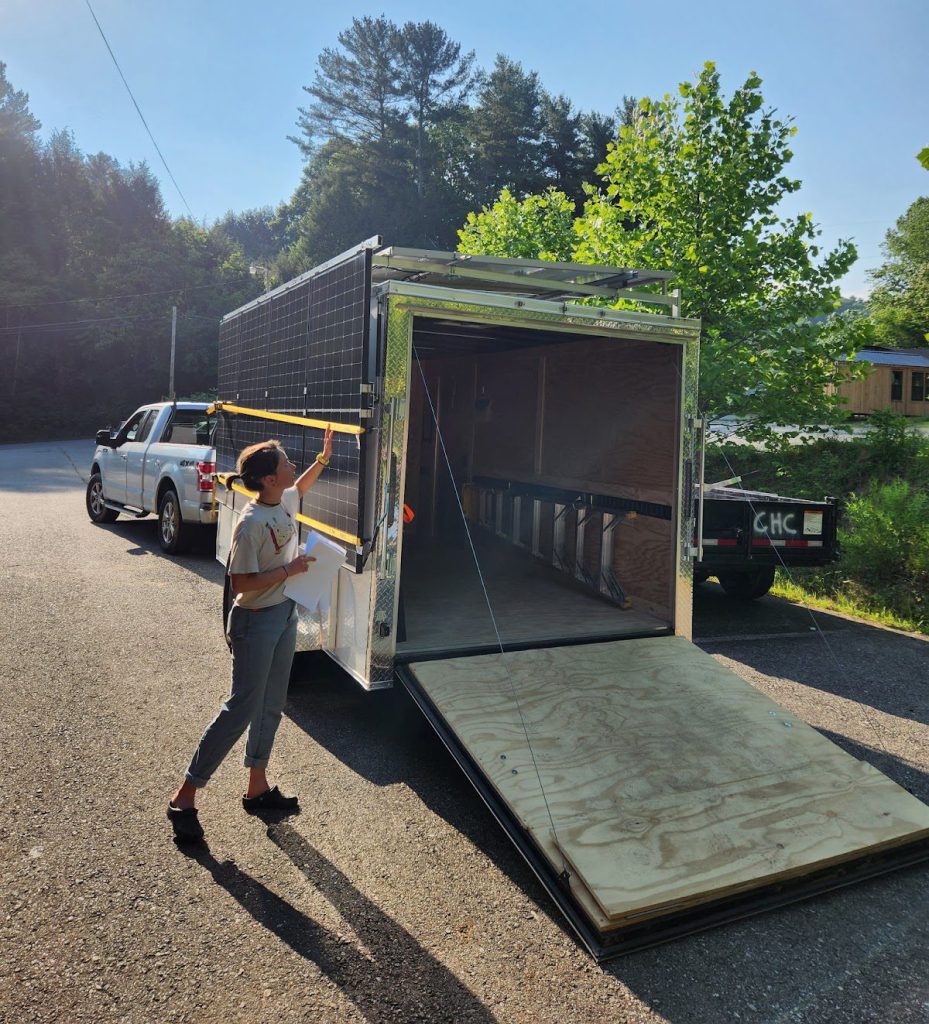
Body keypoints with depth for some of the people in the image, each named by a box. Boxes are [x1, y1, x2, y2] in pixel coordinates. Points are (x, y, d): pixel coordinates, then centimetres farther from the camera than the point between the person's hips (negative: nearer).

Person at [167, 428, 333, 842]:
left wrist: (324, 456, 16)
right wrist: (290, 569, -19)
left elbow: (301, 487, 26)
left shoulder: (286, 501, 1)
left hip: (285, 614, 9)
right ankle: (184, 796, 11)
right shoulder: (251, 525, -25)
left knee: (271, 706, 16)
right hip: (255, 621, -9)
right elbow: (241, 584, -24)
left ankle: (257, 788, 31)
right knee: (241, 709, -4)